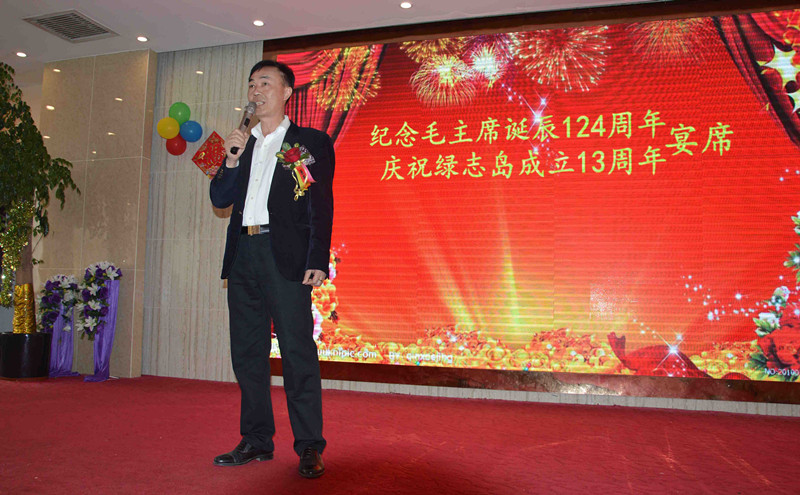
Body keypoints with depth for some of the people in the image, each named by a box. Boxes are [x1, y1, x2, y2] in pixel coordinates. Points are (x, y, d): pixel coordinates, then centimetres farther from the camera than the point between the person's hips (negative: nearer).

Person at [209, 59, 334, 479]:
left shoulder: (312, 143, 6)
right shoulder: (241, 145, 21)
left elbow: (321, 207, -2)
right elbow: (220, 199, 15)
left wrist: (318, 261, -12)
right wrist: (231, 161, -2)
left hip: (285, 255, -6)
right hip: (242, 255, 6)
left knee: (297, 350, -6)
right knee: (246, 351, 9)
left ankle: (309, 446, 2)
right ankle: (257, 440, 20)